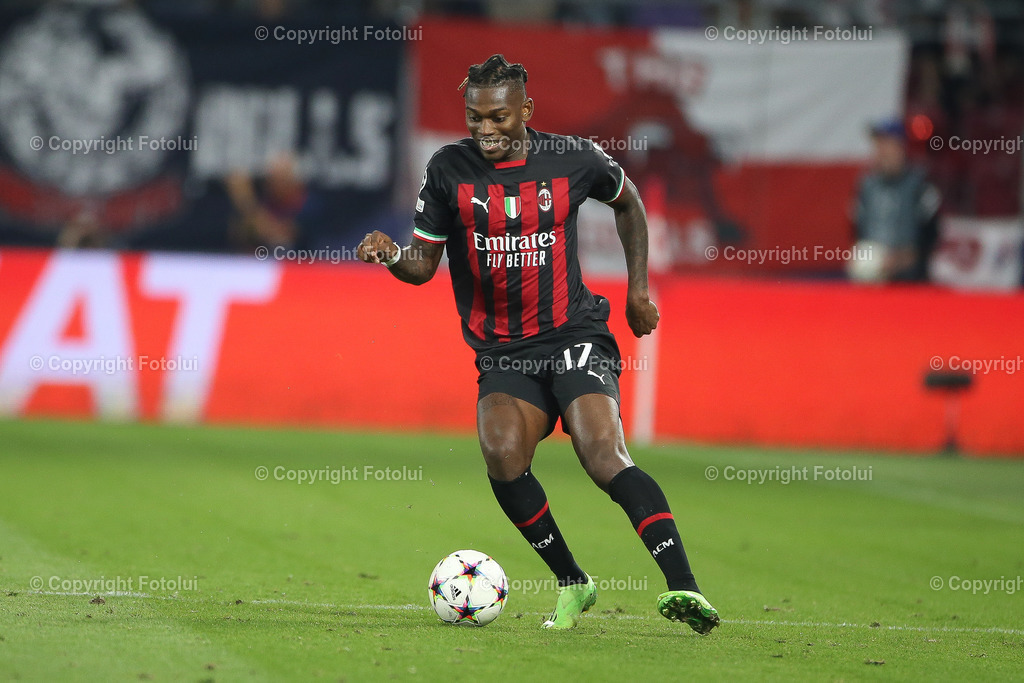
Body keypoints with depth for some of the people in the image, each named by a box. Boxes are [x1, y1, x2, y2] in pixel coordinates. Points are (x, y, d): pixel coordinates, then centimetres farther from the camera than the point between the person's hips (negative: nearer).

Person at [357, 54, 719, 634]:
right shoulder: (449, 170, 0)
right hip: (502, 354, 2)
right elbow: (424, 264, 7)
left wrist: (639, 289, 17)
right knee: (501, 451, -26)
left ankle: (684, 587, -29)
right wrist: (390, 254, -16)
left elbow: (627, 200, 20)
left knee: (604, 458, -25)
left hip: (575, 336, -2)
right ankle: (573, 584, -6)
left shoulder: (573, 160, -1)